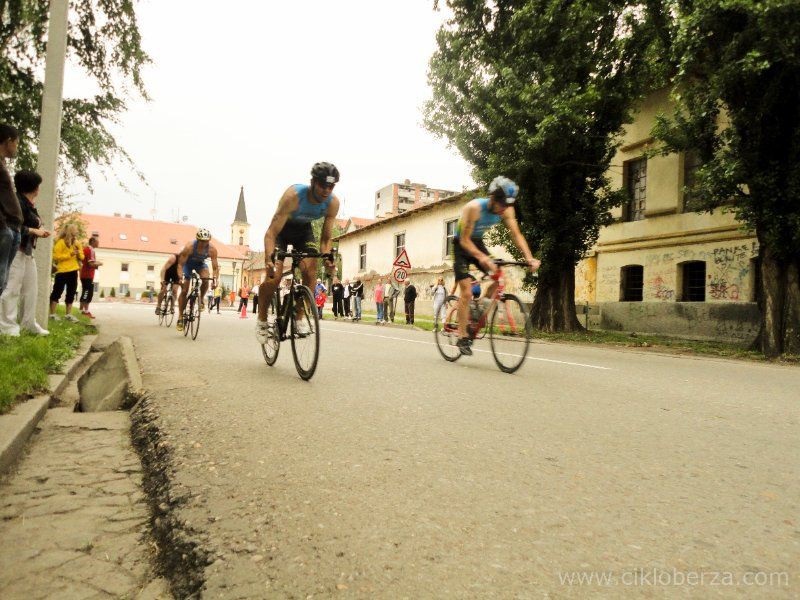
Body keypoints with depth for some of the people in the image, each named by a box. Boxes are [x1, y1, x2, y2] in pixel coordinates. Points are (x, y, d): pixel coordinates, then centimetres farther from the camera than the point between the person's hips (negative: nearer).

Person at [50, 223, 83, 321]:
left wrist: (79, 253, -6)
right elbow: (56, 256, -14)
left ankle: (68, 314, 14)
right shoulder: (61, 242, -8)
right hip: (62, 271, -7)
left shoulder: (76, 243, 12)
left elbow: (82, 257, 14)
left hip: (73, 271, 7)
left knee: (71, 293, 8)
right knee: (57, 292, -2)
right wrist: (70, 254, -18)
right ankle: (52, 314, 3)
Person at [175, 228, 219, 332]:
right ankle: (180, 318, 4)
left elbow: (215, 267, -25)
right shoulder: (189, 247, -35)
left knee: (206, 279, -31)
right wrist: (181, 278, -44)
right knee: (184, 291, -7)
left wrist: (215, 280, -41)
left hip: (200, 263, 2)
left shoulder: (212, 249, -30)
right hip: (188, 263, -1)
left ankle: (201, 299, -2)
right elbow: (180, 264, -30)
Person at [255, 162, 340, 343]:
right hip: (281, 229, -3)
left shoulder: (333, 203, -25)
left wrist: (327, 257, -35)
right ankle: (261, 319, 4)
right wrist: (269, 259, -52)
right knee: (274, 275, -18)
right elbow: (271, 233, -37)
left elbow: (326, 237, -15)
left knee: (310, 270, -19)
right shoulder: (293, 195, -37)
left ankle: (301, 317, -3)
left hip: (304, 230, 3)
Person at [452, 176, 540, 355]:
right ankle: (462, 337, -3)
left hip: (478, 243, 6)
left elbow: (516, 235, -14)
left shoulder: (507, 210, -15)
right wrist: (482, 257, -45)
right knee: (467, 292, -12)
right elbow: (464, 240, -30)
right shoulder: (474, 207, -31)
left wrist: (529, 258, -29)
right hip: (462, 245, -5)